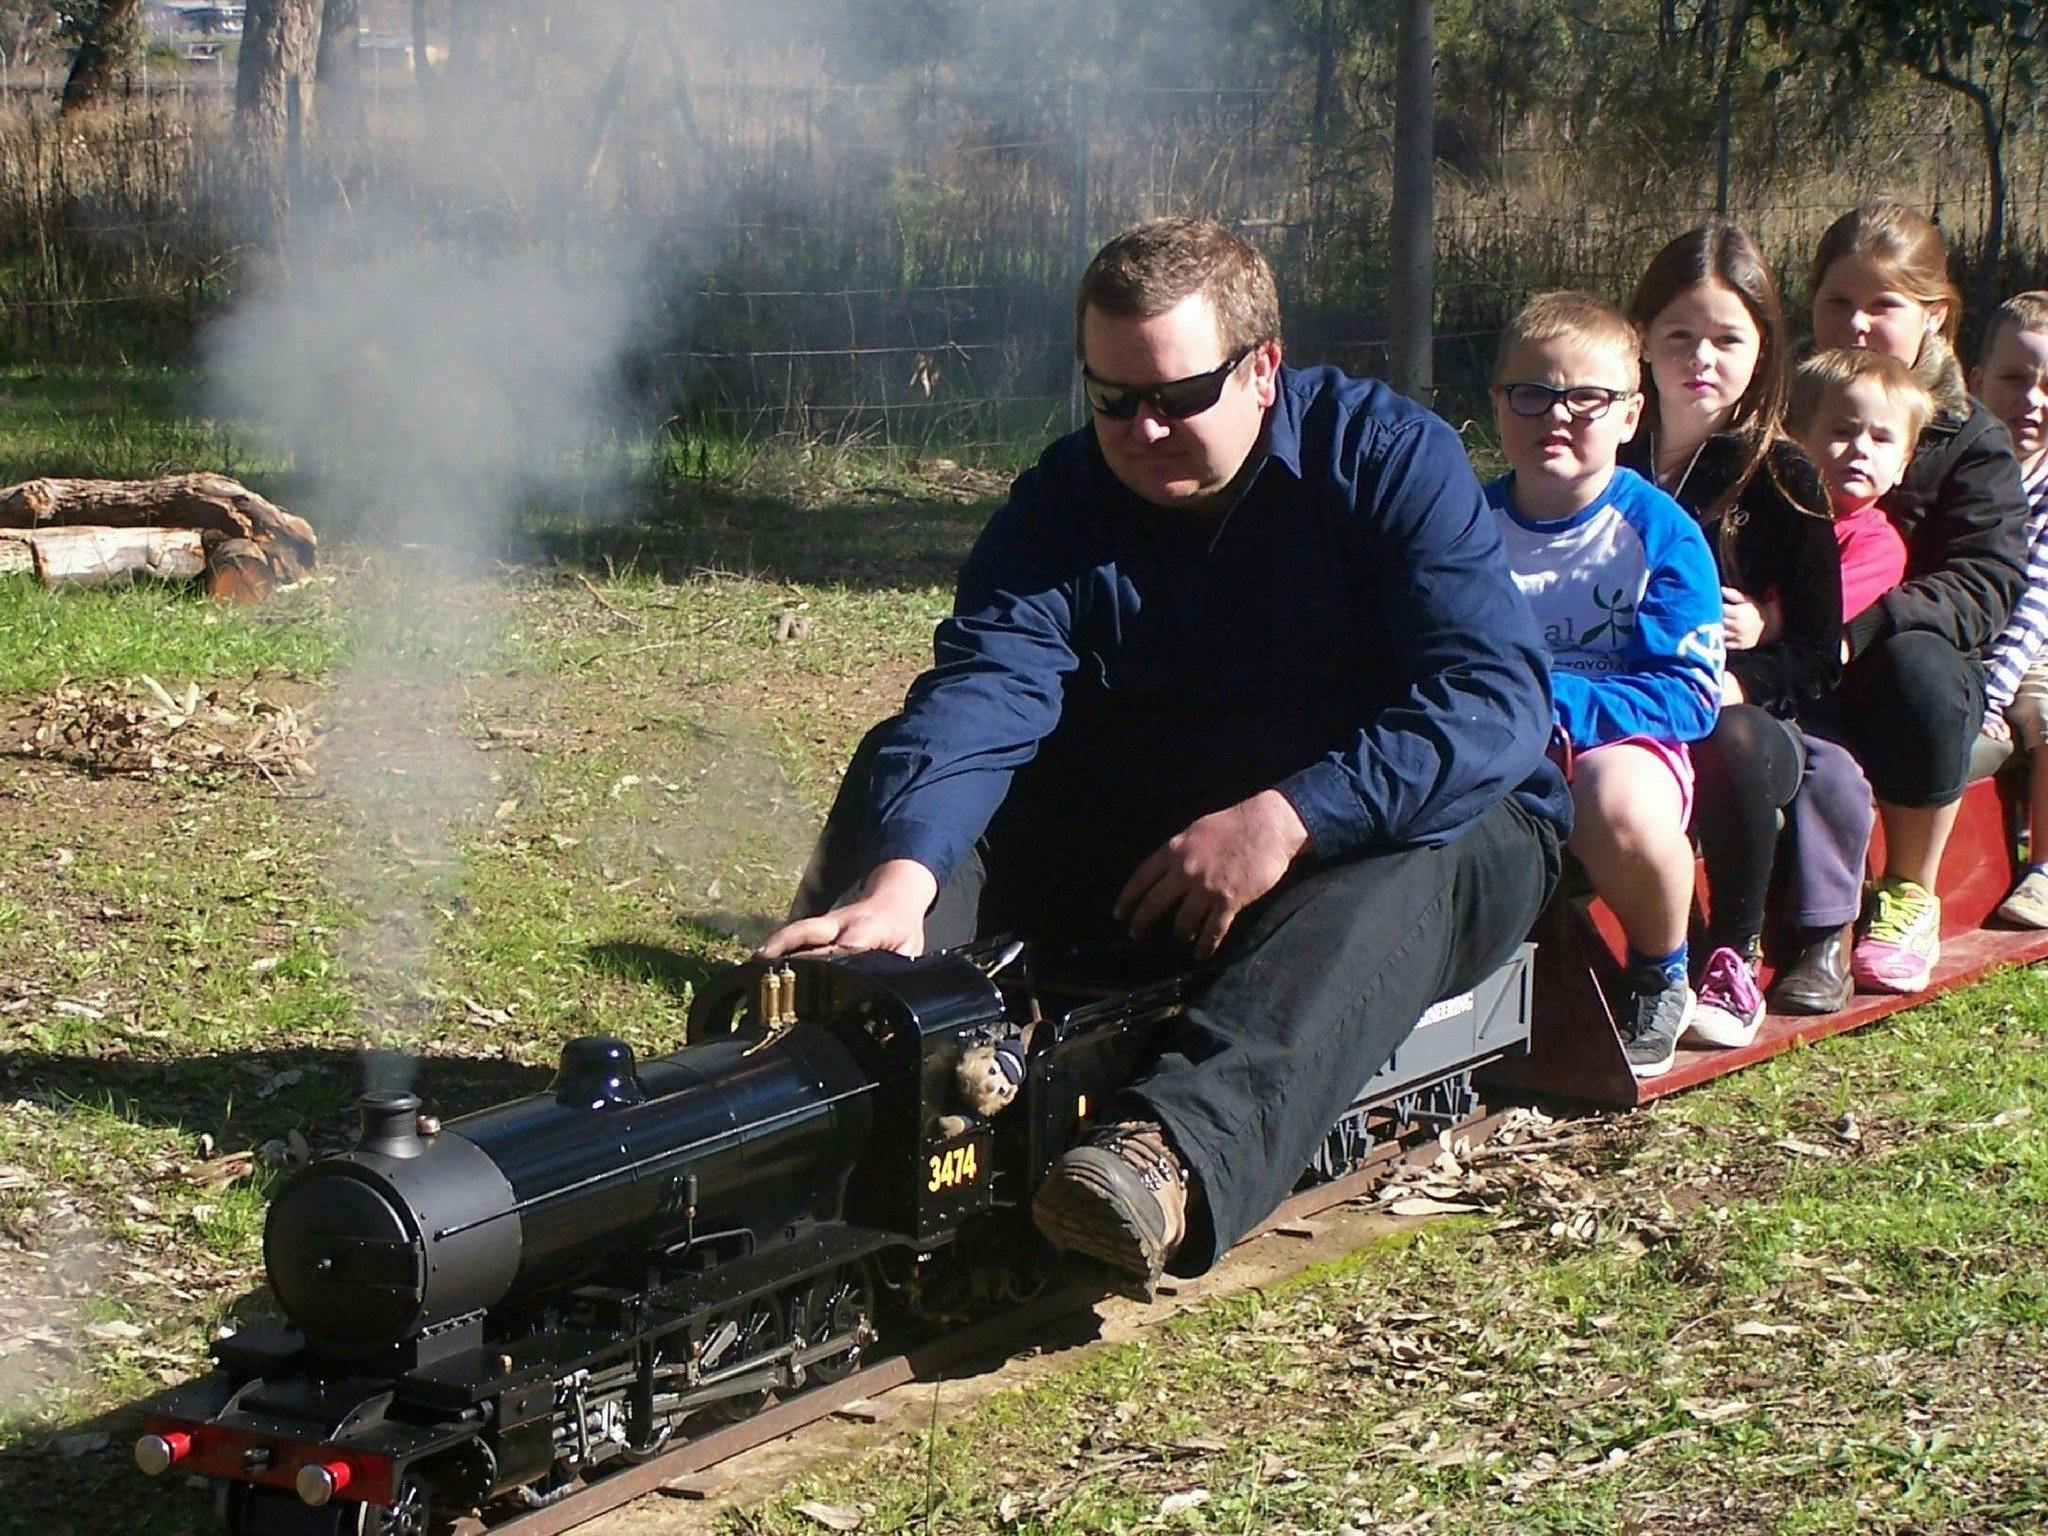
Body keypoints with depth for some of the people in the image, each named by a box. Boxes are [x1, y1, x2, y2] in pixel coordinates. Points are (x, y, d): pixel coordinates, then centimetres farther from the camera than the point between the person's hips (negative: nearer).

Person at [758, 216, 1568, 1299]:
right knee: (908, 780, -14)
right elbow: (979, 696, -24)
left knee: (1383, 885, -38)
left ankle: (1176, 1156, -62)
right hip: (1147, 833, 4)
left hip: (1405, 819, -3)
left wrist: (1289, 819, -37)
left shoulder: (1389, 457, -14)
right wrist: (899, 878, -43)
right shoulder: (1065, 501, -6)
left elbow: (1495, 697, -26)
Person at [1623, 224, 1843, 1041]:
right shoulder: (1610, 466, 8)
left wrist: (1730, 680, -20)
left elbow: (1817, 660, -1)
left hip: (1748, 716, -1)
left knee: (1728, 743, -37)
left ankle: (1735, 959, -15)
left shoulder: (1781, 480, 2)